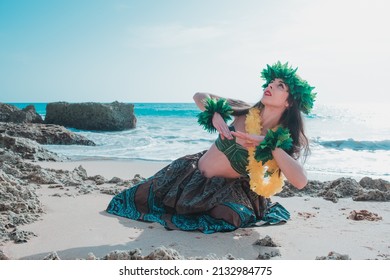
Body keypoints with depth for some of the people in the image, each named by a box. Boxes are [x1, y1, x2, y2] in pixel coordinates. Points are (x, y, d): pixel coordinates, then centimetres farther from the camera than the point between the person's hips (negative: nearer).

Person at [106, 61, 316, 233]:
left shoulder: (283, 142, -18)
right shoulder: (245, 112, -14)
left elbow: (300, 181, -36)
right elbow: (199, 96, -6)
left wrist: (268, 143, -39)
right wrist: (215, 115, -27)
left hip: (226, 188, -2)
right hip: (193, 171, 2)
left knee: (235, 215, -33)